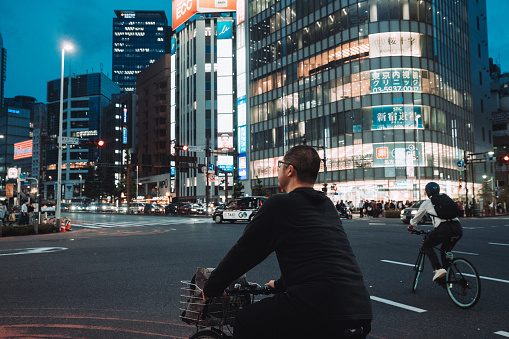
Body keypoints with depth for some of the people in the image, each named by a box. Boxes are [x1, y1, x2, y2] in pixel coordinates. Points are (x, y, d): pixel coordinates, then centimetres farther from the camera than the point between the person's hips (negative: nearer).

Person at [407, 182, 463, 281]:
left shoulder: (427, 203, 15)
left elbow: (417, 216, 29)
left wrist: (411, 226, 49)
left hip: (444, 228, -6)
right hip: (458, 228, 6)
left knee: (426, 246, 14)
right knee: (445, 249, 28)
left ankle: (438, 269, -7)